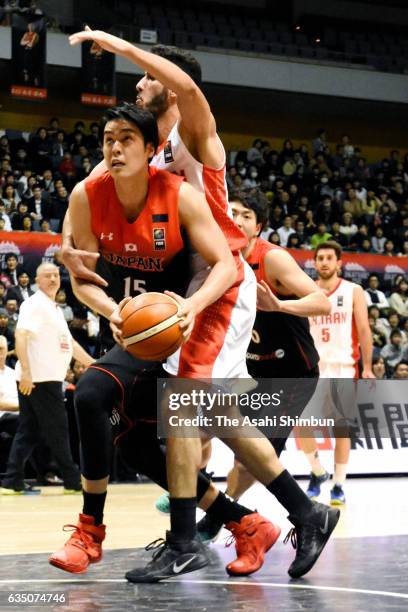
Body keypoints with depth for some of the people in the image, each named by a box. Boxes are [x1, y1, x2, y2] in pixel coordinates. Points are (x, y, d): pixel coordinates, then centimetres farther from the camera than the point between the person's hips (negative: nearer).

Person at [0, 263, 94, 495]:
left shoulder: (54, 308, 20)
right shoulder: (35, 304, -10)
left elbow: (68, 343, 27)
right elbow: (21, 335, -22)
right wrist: (25, 370, -31)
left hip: (48, 378, 10)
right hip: (40, 379, -10)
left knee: (29, 432, 7)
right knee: (57, 430, -2)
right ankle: (73, 481, 6)